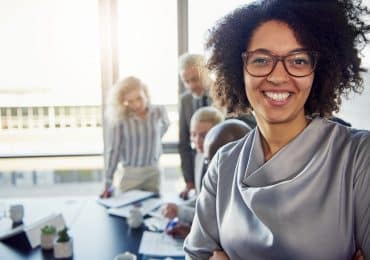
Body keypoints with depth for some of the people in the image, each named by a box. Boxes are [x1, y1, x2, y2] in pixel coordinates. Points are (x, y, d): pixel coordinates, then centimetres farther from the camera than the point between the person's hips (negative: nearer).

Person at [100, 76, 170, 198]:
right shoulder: (119, 119, -15)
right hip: (129, 174, -2)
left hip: (153, 173, 3)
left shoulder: (159, 112, -7)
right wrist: (108, 183, -12)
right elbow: (113, 150, -11)